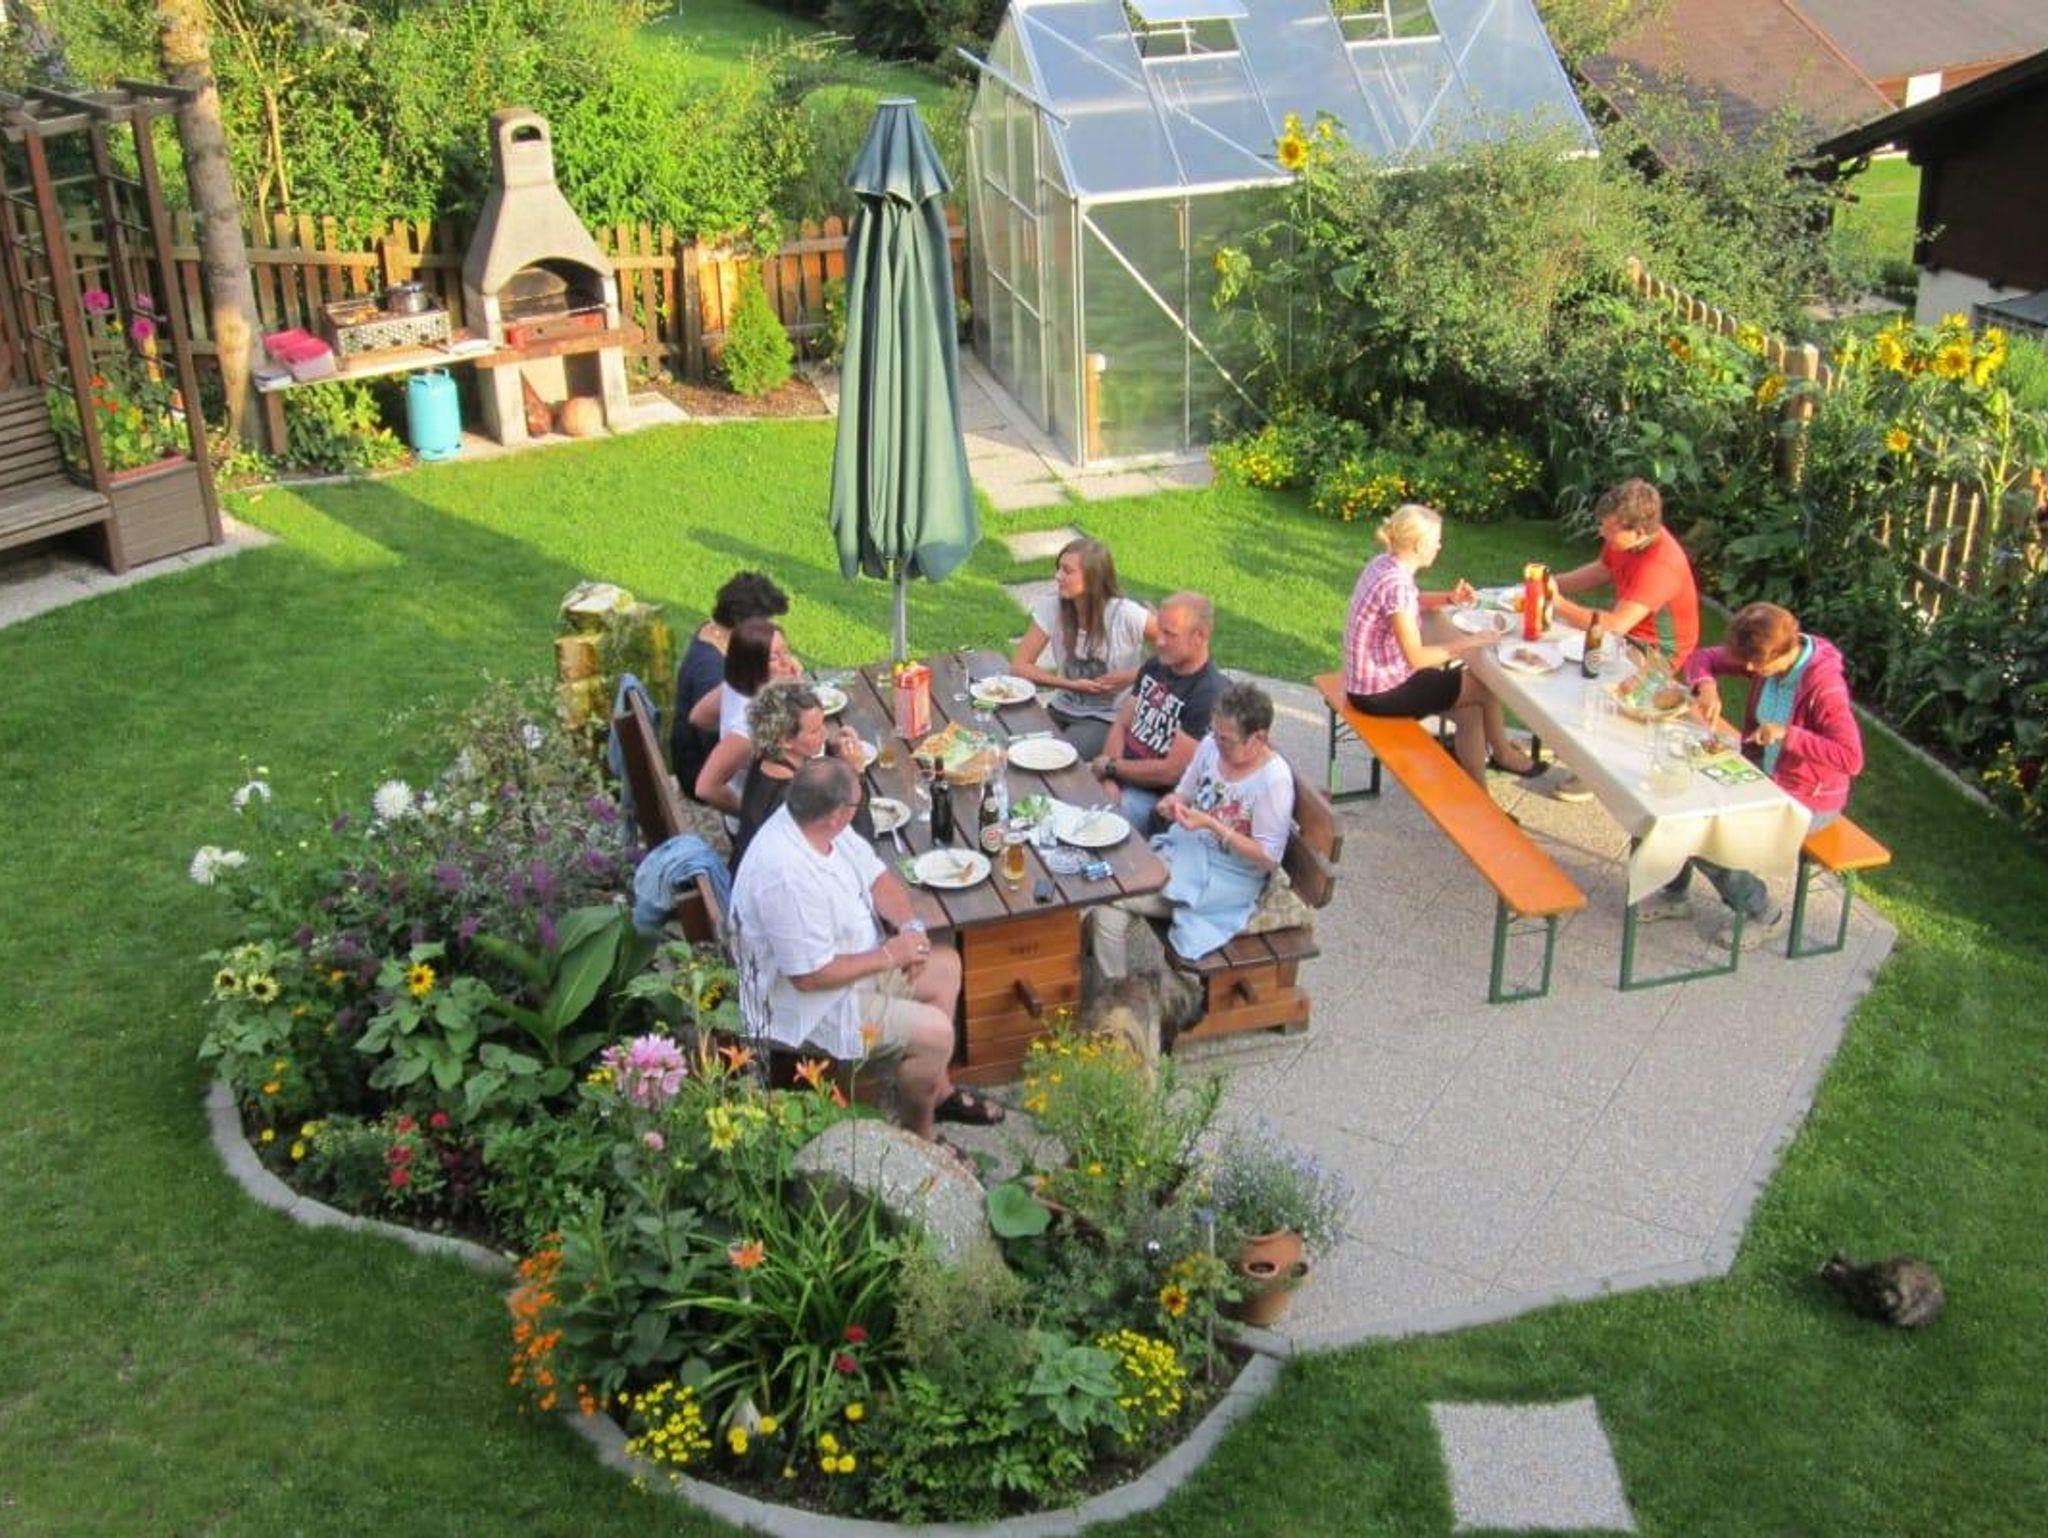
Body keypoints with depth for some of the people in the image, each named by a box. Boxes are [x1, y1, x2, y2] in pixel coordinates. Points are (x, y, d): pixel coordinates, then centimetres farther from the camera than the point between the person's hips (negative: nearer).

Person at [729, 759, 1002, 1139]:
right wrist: (889, 956, -21)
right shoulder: (786, 876, -36)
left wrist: (910, 926, -12)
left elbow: (877, 877, 6)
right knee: (935, 1032, -17)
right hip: (808, 1006, -10)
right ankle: (916, 1140, 7)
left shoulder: (814, 822, -8)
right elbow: (810, 977, -31)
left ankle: (938, 1091, 29)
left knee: (945, 966, 15)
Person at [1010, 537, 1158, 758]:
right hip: (1063, 710, 4)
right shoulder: (1052, 607, -6)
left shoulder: (1125, 614, -16)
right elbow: (1019, 666, -5)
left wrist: (1135, 675, -15)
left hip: (1109, 720, -4)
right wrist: (1072, 684, -15)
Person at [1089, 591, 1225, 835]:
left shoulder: (1210, 695, -18)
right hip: (1120, 779, 8)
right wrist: (1108, 781, -9)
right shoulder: (1154, 668, 9)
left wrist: (1111, 767, -7)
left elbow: (1171, 771, -19)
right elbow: (1121, 725, 9)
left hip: (1156, 796, -8)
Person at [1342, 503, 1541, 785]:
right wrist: (1467, 643, -18)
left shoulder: (1384, 563, 1)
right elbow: (1416, 657, -26)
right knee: (1487, 686, 6)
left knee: (1470, 711, 11)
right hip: (1381, 693, -9)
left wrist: (1449, 598, 6)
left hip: (1368, 680, 9)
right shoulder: (1396, 584, -28)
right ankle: (1503, 754, 31)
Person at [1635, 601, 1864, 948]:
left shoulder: (1824, 685, -29)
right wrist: (1707, 687, -19)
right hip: (1761, 776, 8)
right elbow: (1703, 658, 3)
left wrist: (1787, 734, -35)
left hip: (1807, 801, -8)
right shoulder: (1762, 658, -8)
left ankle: (1763, 915, 7)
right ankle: (1675, 894, 19)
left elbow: (1851, 759, -34)